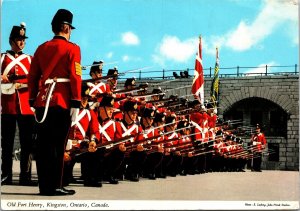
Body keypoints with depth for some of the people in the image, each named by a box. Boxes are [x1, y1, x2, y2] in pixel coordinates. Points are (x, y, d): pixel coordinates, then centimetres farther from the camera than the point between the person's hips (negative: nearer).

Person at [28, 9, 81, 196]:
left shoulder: (41, 48, 15)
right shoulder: (72, 49, -1)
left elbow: (32, 77, 14)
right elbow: (75, 77, -10)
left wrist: (34, 101, 19)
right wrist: (76, 103, -9)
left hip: (43, 101, 5)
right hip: (62, 102, -5)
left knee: (44, 144, 7)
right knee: (58, 144, -2)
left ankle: (44, 185, 11)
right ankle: (55, 186, 0)